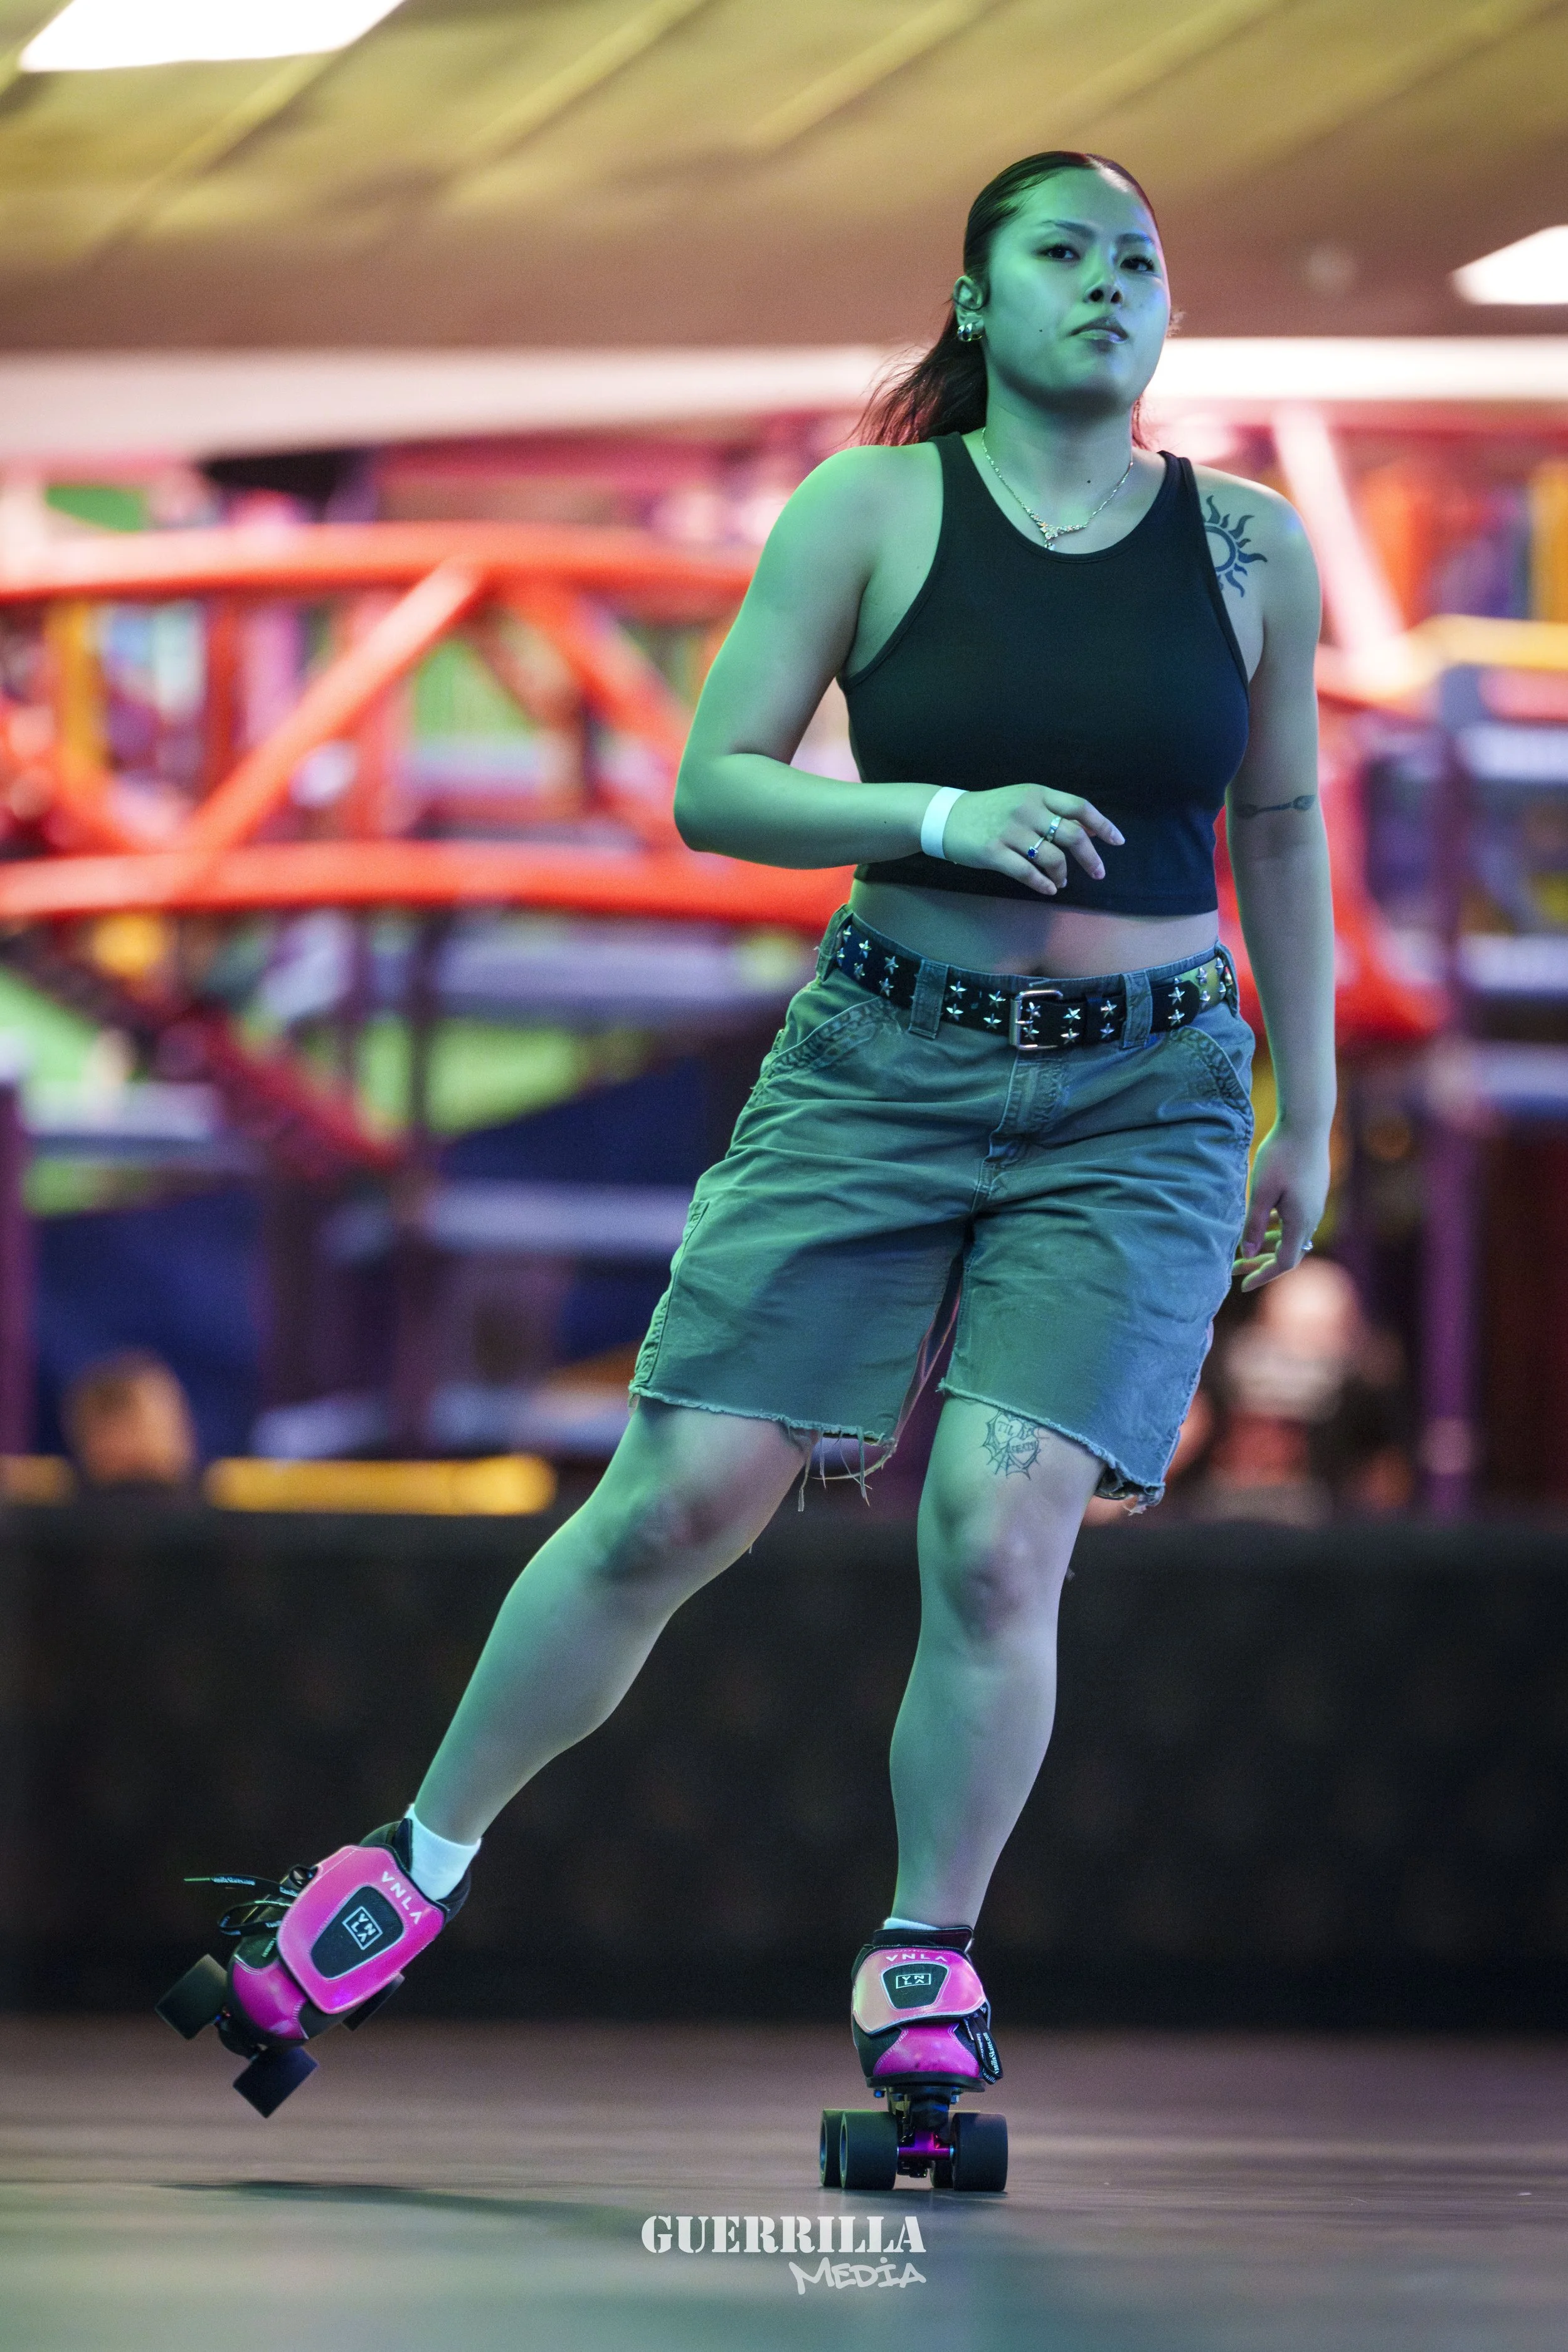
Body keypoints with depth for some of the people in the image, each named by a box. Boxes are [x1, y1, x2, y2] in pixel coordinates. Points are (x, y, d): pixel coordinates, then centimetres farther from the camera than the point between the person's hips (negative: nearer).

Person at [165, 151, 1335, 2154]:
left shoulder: (1249, 549, 4)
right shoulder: (873, 510, -2)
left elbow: (1281, 831, 14)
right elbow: (713, 786, -3)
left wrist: (1308, 1122, 15)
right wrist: (938, 814, -19)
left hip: (1143, 1104, 0)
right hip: (884, 1064, 0)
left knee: (996, 1536, -13)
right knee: (679, 1502, -3)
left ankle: (925, 1959, 5)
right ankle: (419, 1861, 15)